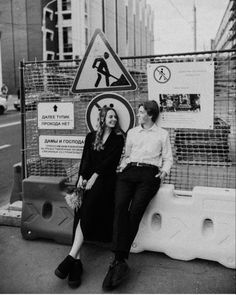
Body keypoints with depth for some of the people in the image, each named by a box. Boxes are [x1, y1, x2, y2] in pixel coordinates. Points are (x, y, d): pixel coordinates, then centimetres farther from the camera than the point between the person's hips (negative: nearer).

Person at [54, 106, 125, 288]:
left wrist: (94, 177, -11)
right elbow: (85, 158, 11)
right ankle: (77, 262, -19)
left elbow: (110, 160, -1)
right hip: (87, 178, 3)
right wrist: (81, 177, -5)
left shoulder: (118, 138, 11)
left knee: (85, 211, -24)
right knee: (80, 213, -17)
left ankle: (72, 257, -28)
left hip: (104, 178, -3)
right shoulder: (91, 136, 21)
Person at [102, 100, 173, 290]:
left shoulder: (162, 134, 18)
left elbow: (168, 158, 16)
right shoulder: (132, 132, 27)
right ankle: (121, 263, -30)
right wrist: (121, 166, 11)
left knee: (135, 211, -25)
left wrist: (165, 170, -4)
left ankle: (118, 261, -21)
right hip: (129, 171, 3)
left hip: (149, 174, -3)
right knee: (120, 208, -26)